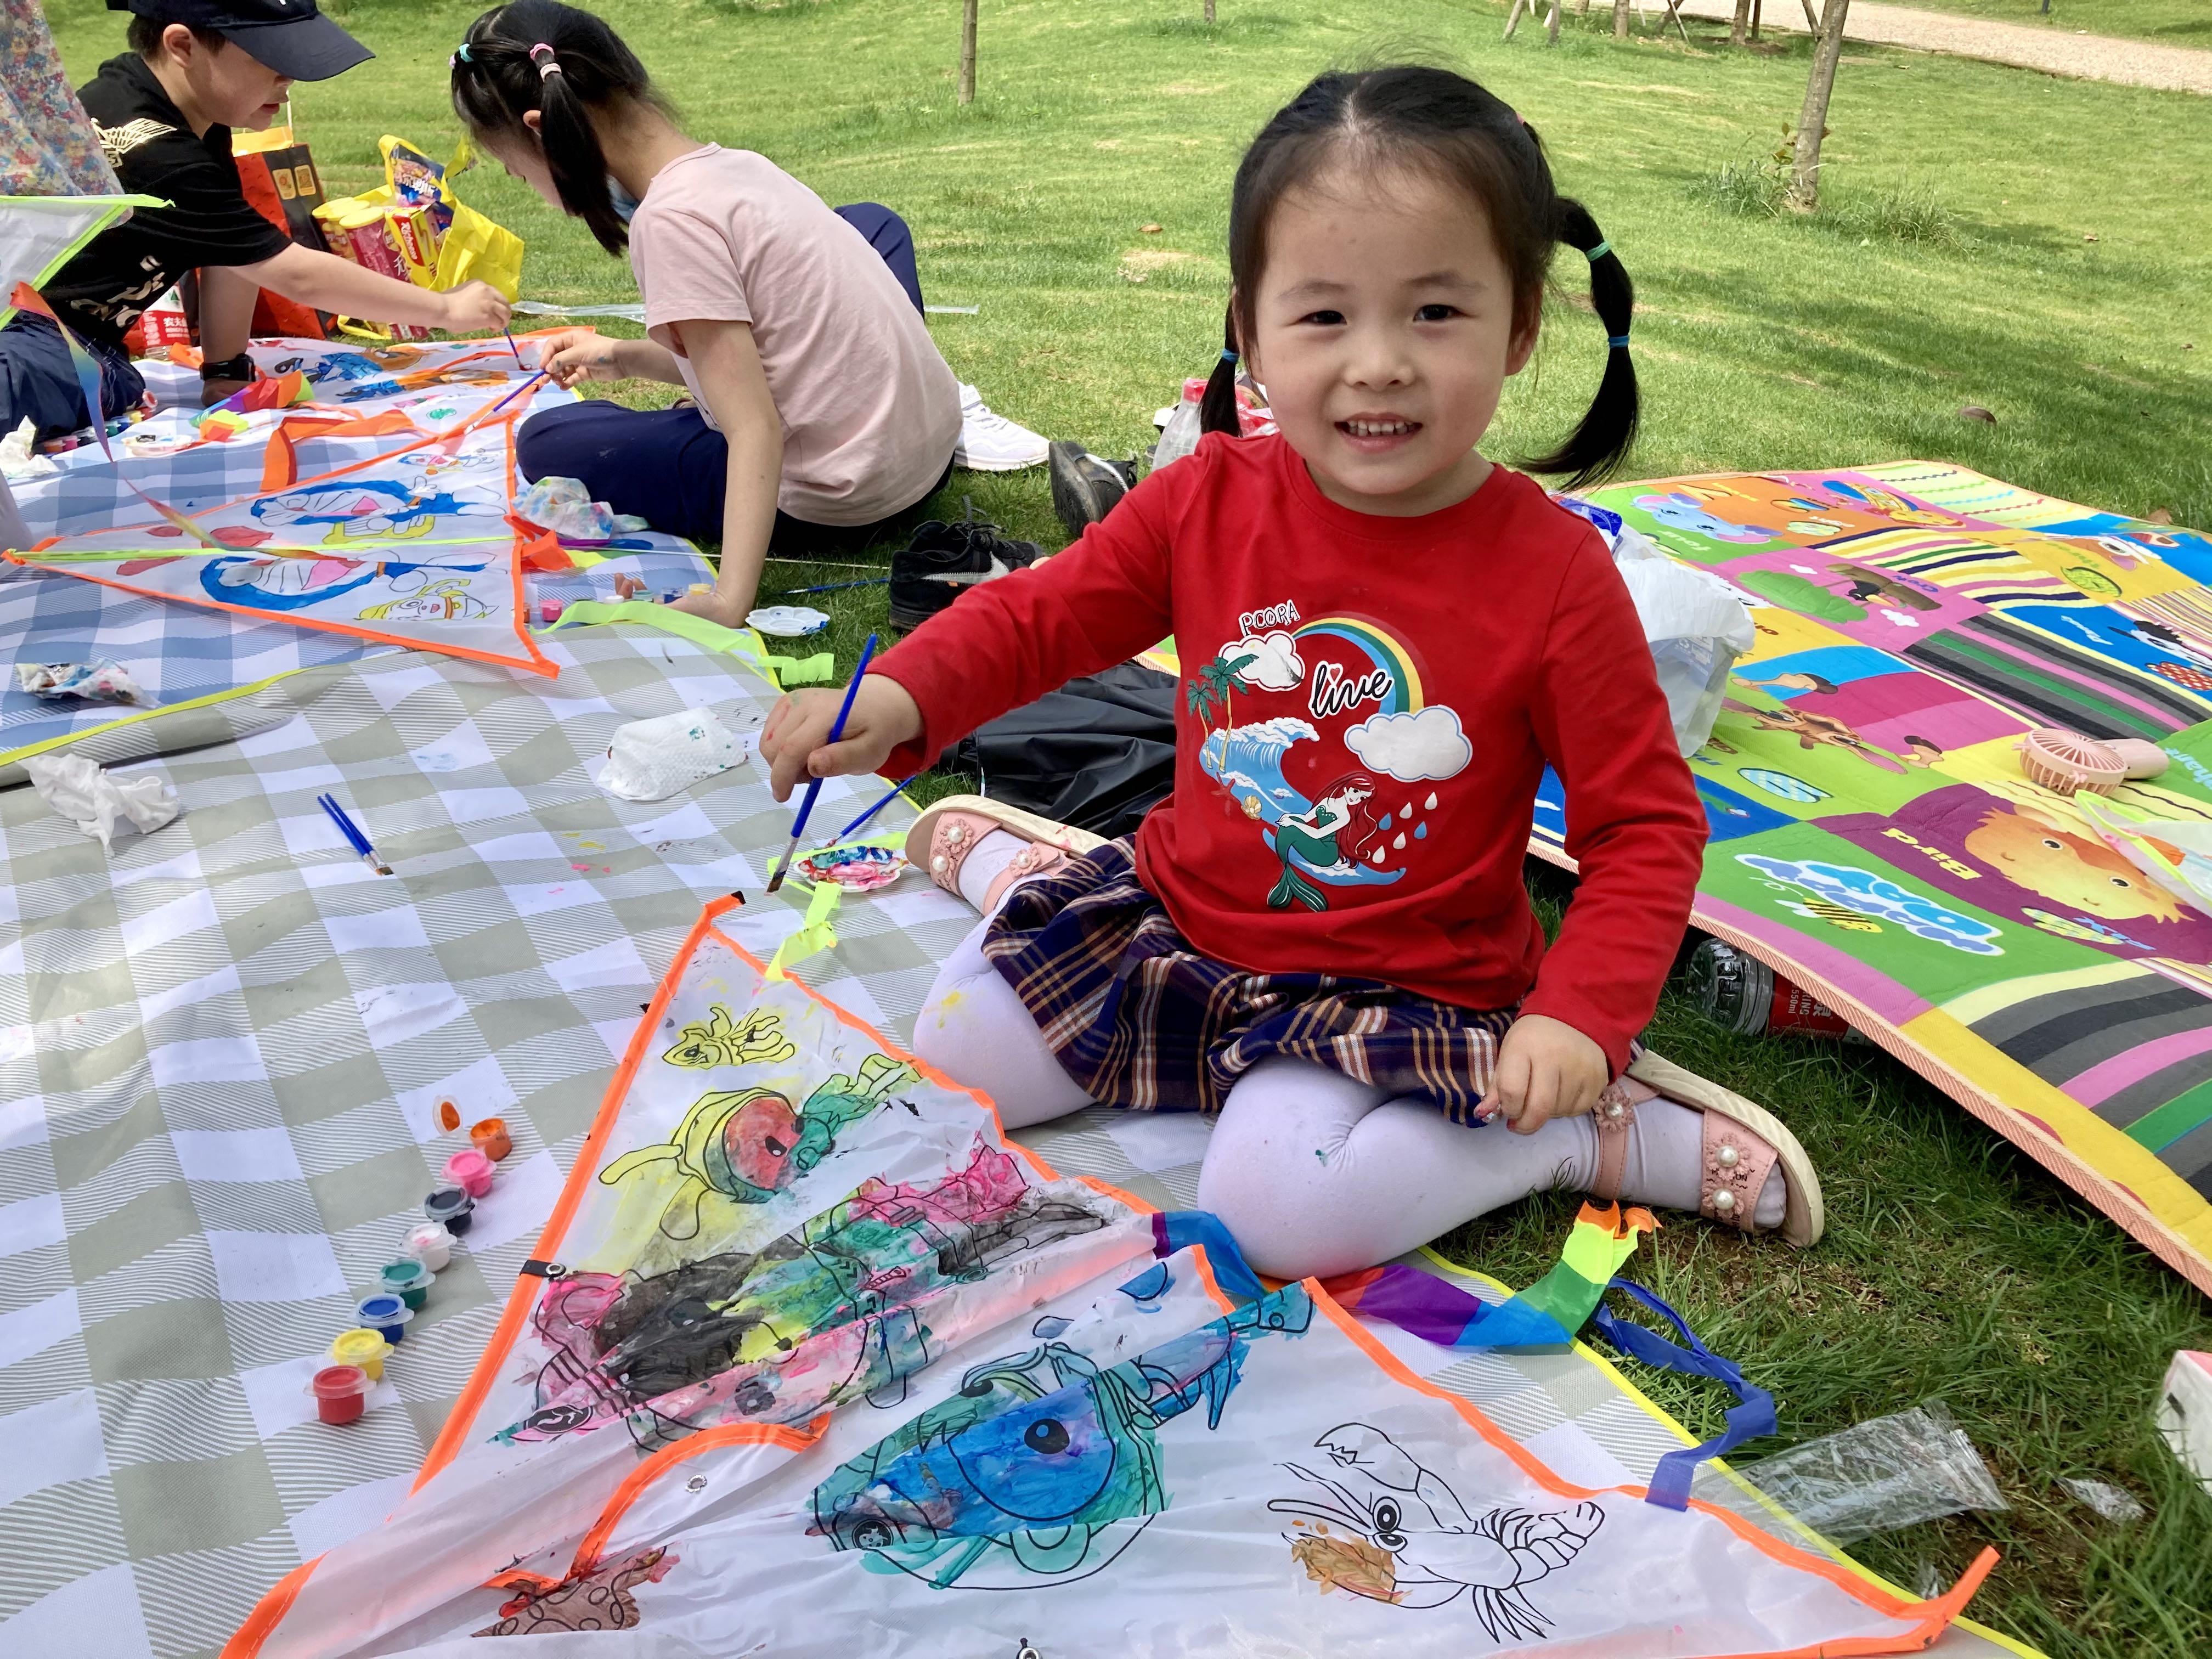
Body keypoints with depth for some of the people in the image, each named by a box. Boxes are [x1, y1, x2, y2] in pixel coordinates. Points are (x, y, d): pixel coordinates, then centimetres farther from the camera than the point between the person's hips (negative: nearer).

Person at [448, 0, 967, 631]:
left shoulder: (669, 219, -19)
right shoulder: (733, 164, 5)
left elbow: (755, 429, -24)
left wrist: (730, 600, -31)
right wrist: (627, 357, 15)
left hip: (843, 501, -7)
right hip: (933, 443, 8)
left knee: (548, 443, 7)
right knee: (871, 220, 32)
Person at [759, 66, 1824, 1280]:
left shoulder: (1553, 575, -19)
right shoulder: (1208, 502, -10)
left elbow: (1645, 825, -11)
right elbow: (1043, 613, 1)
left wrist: (1580, 1017, -24)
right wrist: (898, 699, -18)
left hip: (1406, 989, -4)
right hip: (1174, 921, 4)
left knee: (1277, 1212, -26)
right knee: (956, 1057, 5)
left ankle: (1600, 1134, -5)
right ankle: (1023, 868, 34)